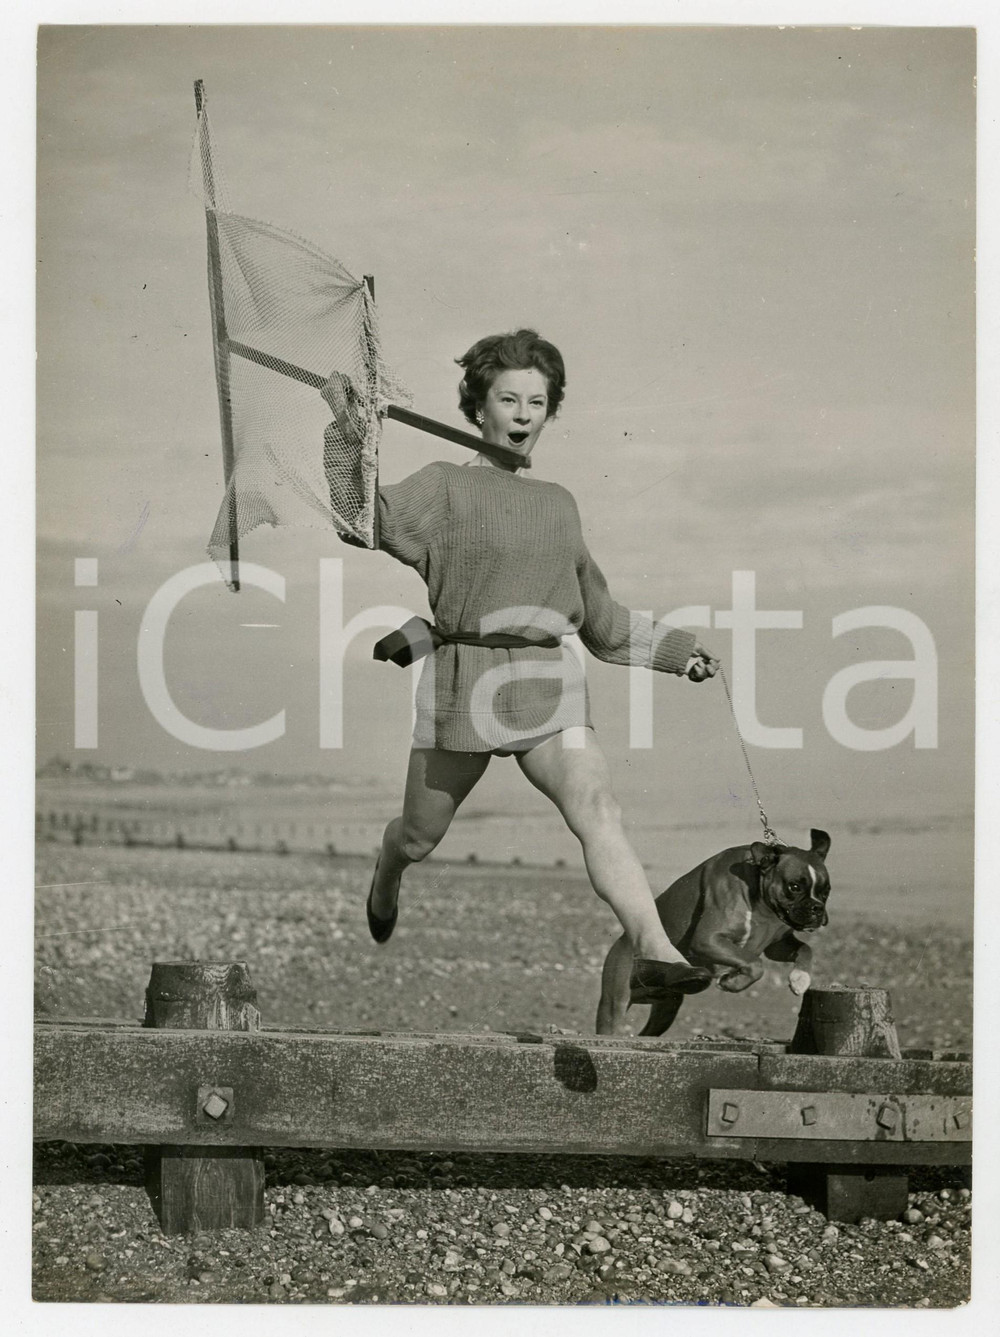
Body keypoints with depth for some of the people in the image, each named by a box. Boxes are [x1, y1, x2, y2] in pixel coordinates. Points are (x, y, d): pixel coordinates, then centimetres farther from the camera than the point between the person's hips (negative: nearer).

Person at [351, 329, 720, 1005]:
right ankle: (386, 877, 48)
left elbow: (599, 617, 27)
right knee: (422, 833, 11)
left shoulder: (559, 504, 18)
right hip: (465, 678, -3)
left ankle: (655, 954, -34)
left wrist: (677, 650, 21)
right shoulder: (444, 487, 3)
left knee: (597, 808, -20)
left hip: (550, 683, 3)